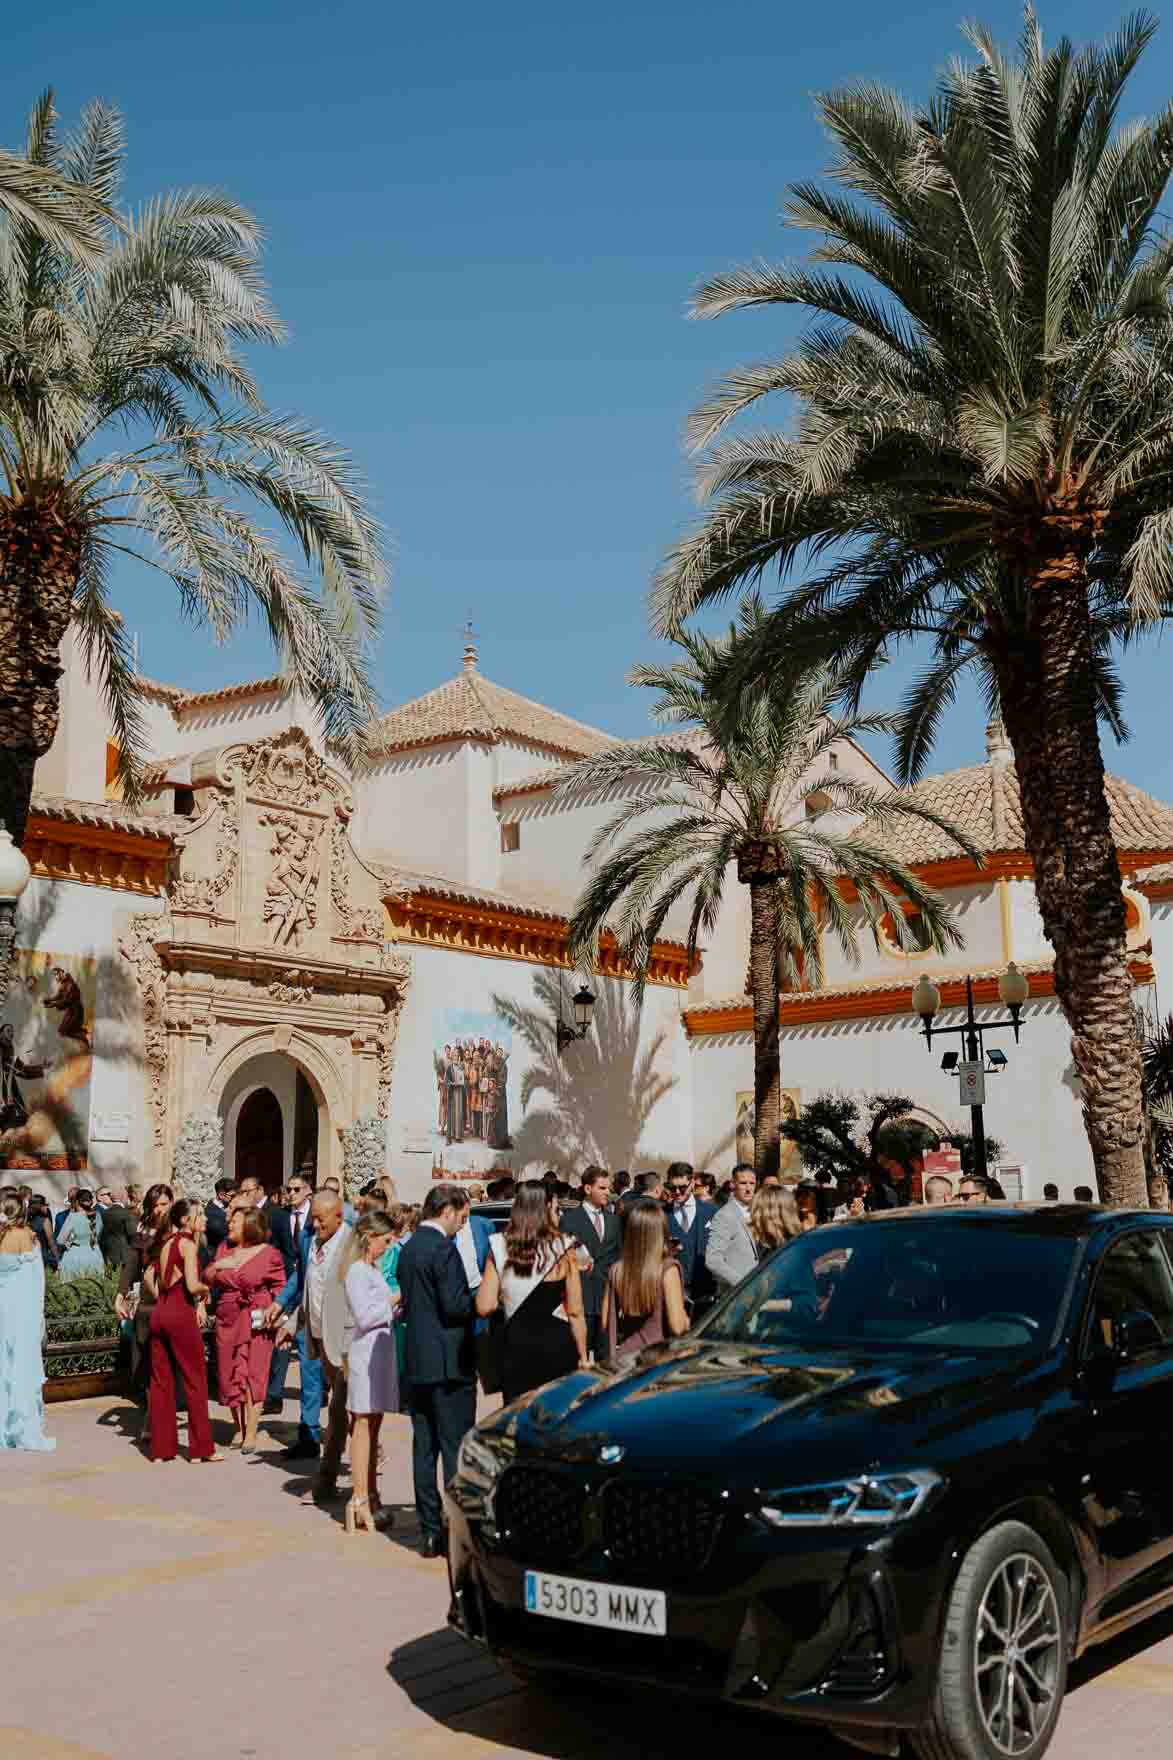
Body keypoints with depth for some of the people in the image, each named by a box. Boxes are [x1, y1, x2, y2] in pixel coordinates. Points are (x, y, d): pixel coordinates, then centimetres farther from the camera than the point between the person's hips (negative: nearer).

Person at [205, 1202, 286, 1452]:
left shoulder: (268, 1254, -6)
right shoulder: (224, 1248, 9)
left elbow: (280, 1286, 0)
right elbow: (208, 1281, 16)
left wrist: (274, 1310, -13)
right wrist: (215, 1267, -4)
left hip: (256, 1322, -5)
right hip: (226, 1321, 5)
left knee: (253, 1375, -4)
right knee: (229, 1375, 8)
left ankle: (251, 1434, 2)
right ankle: (239, 1428, 23)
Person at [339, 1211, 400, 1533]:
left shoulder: (372, 1269, 17)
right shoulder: (357, 1271, -12)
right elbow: (364, 1317, -19)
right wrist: (395, 1302, -10)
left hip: (380, 1352, 9)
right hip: (365, 1353, -9)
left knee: (373, 1426, 12)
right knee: (363, 1426, -6)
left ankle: (370, 1497, 18)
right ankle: (359, 1501, -4)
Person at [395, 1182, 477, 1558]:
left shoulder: (409, 1248, 11)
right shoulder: (443, 1249, -15)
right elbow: (455, 1305, -20)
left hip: (417, 1361, 8)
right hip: (449, 1361, -8)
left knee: (424, 1446, 9)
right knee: (456, 1446, -2)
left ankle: (430, 1532, 14)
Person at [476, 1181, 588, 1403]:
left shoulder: (500, 1248, -2)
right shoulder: (562, 1249, -7)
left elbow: (485, 1307, -4)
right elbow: (574, 1312, -4)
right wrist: (582, 1356, 5)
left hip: (516, 1343, 2)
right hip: (556, 1343, -2)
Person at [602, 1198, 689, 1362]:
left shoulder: (616, 1270, -2)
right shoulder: (667, 1270, -14)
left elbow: (606, 1325, 5)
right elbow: (677, 1327, -17)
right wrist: (686, 1319, 3)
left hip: (624, 1356, 4)